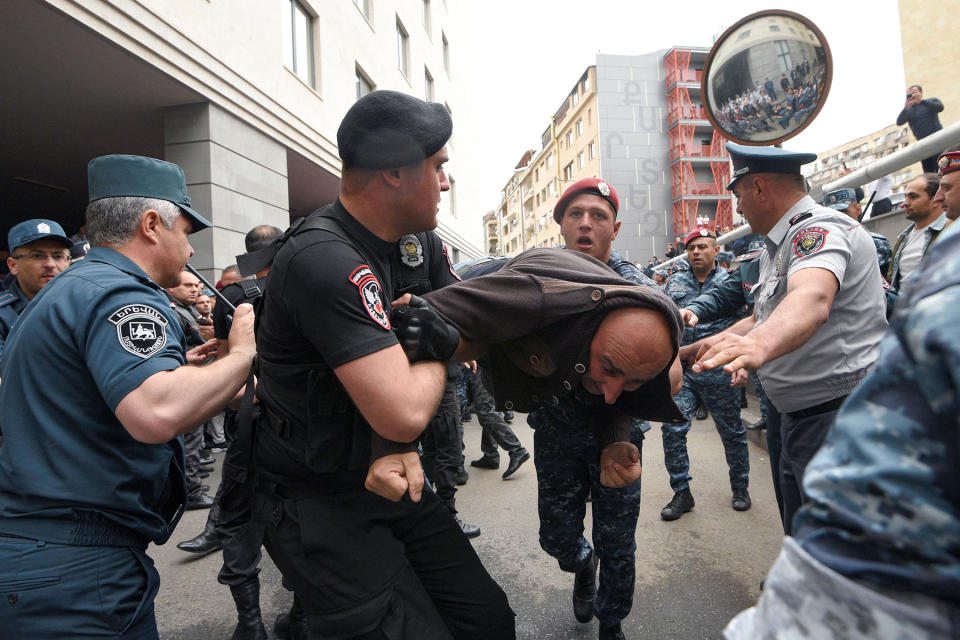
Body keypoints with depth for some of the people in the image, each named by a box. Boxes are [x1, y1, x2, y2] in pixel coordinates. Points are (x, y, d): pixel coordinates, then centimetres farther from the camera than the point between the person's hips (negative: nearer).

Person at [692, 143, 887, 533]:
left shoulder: (820, 228, -18)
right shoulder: (775, 247, 15)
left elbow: (813, 298, -40)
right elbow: (762, 319, 22)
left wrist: (759, 344, -60)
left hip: (839, 415, -10)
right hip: (799, 416, 10)